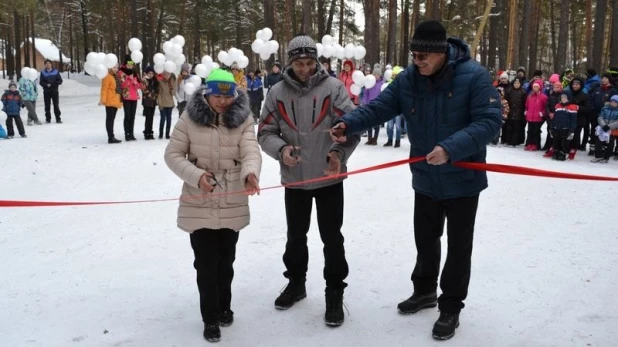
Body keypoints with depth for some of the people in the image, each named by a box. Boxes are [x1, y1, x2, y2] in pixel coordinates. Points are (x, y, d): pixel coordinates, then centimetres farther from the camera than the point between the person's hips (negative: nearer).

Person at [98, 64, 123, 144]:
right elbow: (104, 89, -17)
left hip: (116, 101, 9)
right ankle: (111, 138, -6)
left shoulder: (116, 76, 17)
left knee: (112, 119, 13)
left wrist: (120, 99, 16)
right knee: (110, 119, -6)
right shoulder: (107, 76, -10)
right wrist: (103, 100, -23)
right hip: (110, 101, -9)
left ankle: (112, 137, 19)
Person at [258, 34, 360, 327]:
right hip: (294, 179, 3)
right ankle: (296, 282, 39)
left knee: (331, 237, 5)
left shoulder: (333, 87, -8)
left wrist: (340, 151, -27)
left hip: (329, 179, -2)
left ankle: (334, 294, 21)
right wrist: (281, 149, -20)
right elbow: (265, 132, 0)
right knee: (295, 235, 18)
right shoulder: (277, 93, -3)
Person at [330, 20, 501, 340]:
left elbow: (489, 120, -24)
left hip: (462, 178, -4)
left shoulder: (473, 76, -19)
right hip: (425, 178, 5)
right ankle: (424, 291, 42)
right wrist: (348, 123, -25)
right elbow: (379, 107, -7)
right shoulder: (407, 79, -5)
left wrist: (451, 149, -36)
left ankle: (450, 307, 24)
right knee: (425, 238, 20)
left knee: (458, 246, 7)